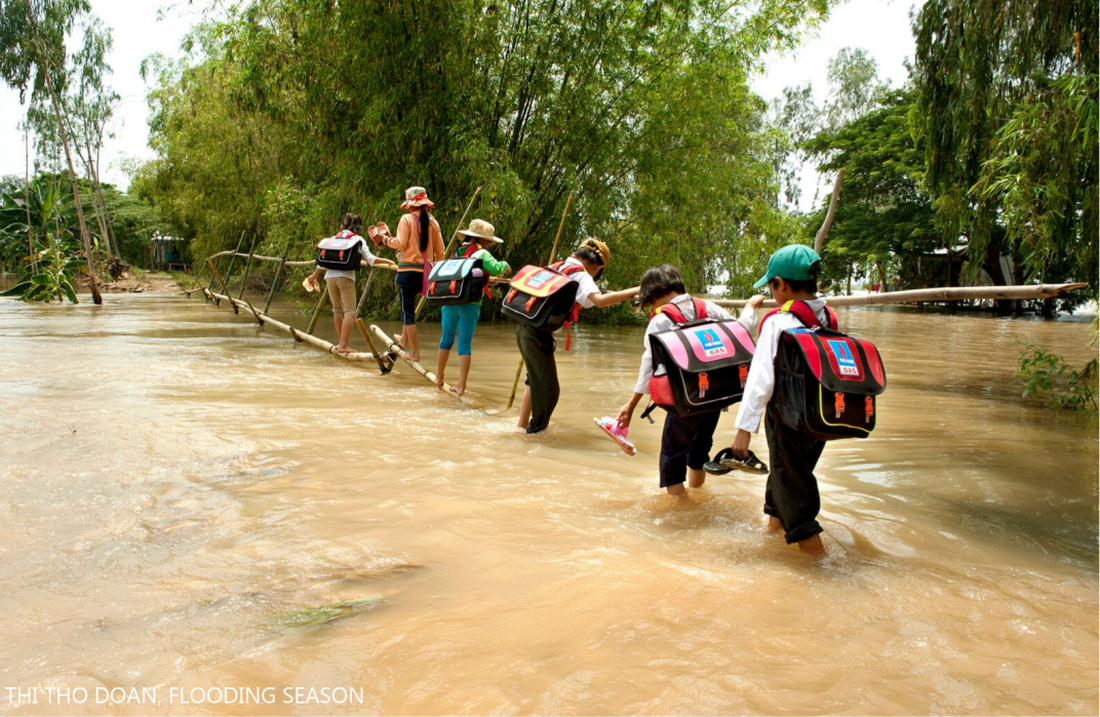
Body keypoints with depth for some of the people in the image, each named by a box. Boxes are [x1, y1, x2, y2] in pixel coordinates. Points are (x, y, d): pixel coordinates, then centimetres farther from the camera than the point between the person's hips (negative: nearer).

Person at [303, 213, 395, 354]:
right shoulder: (358, 240, 9)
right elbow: (370, 259, -2)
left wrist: (314, 276, 27)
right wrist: (386, 261, 8)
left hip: (330, 276, 4)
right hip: (345, 276, -4)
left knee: (337, 309, 17)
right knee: (350, 311, -5)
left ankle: (341, 342, 22)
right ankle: (343, 345, -17)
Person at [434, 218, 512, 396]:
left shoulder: (457, 252, 14)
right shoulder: (481, 253, -6)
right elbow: (495, 268, -21)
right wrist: (504, 265, 1)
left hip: (450, 300, 5)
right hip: (469, 304, -5)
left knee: (447, 338, 20)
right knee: (465, 343, 0)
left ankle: (439, 378, 33)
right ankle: (461, 386, -2)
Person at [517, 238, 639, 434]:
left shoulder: (557, 266, 13)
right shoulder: (580, 275, -11)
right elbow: (600, 300, -29)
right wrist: (635, 291, -28)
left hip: (524, 328, 9)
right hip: (538, 334, -9)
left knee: (535, 380, 26)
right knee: (548, 390, 4)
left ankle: (522, 425, 37)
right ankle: (535, 430, 14)